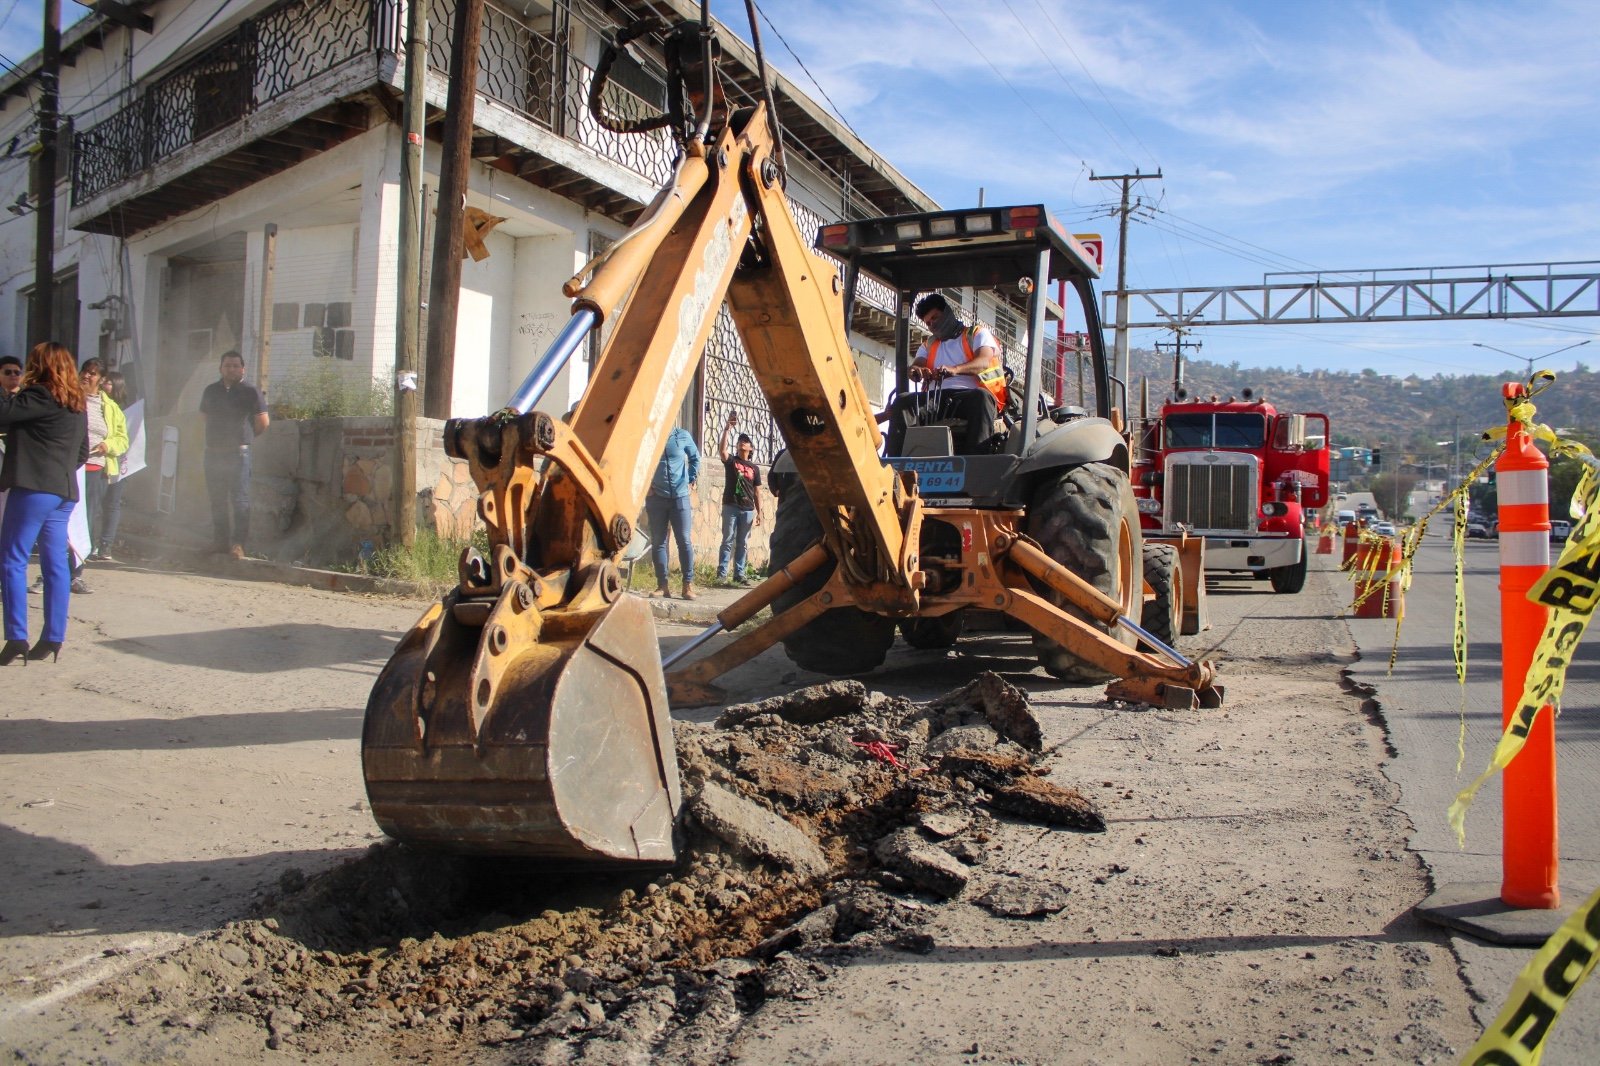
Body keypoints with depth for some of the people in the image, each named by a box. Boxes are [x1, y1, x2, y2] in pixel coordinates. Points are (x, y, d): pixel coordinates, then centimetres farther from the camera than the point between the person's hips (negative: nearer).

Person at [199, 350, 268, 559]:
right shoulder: (211, 390, 12)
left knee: (240, 500, -8)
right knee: (217, 500, 9)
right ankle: (220, 543, 15)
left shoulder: (250, 392, -2)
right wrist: (217, 437, 17)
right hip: (213, 453, 5)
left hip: (238, 453, -5)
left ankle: (238, 544, -9)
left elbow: (263, 423, 1)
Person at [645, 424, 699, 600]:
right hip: (656, 498, 0)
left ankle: (688, 585, 2)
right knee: (658, 542, 2)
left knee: (685, 541, -2)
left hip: (680, 496, 0)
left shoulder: (683, 436, 0)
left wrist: (691, 480, 10)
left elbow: (695, 458, 16)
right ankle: (662, 585, 6)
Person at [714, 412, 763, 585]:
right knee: (728, 540, -4)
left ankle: (739, 573, 11)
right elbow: (721, 450, -17)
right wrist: (727, 429, -21)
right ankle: (722, 573, -3)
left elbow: (757, 492, 11)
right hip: (730, 507, -2)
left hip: (748, 510, 2)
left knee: (743, 543, 6)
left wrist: (759, 512, 7)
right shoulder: (731, 461, 5)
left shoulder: (754, 468, 11)